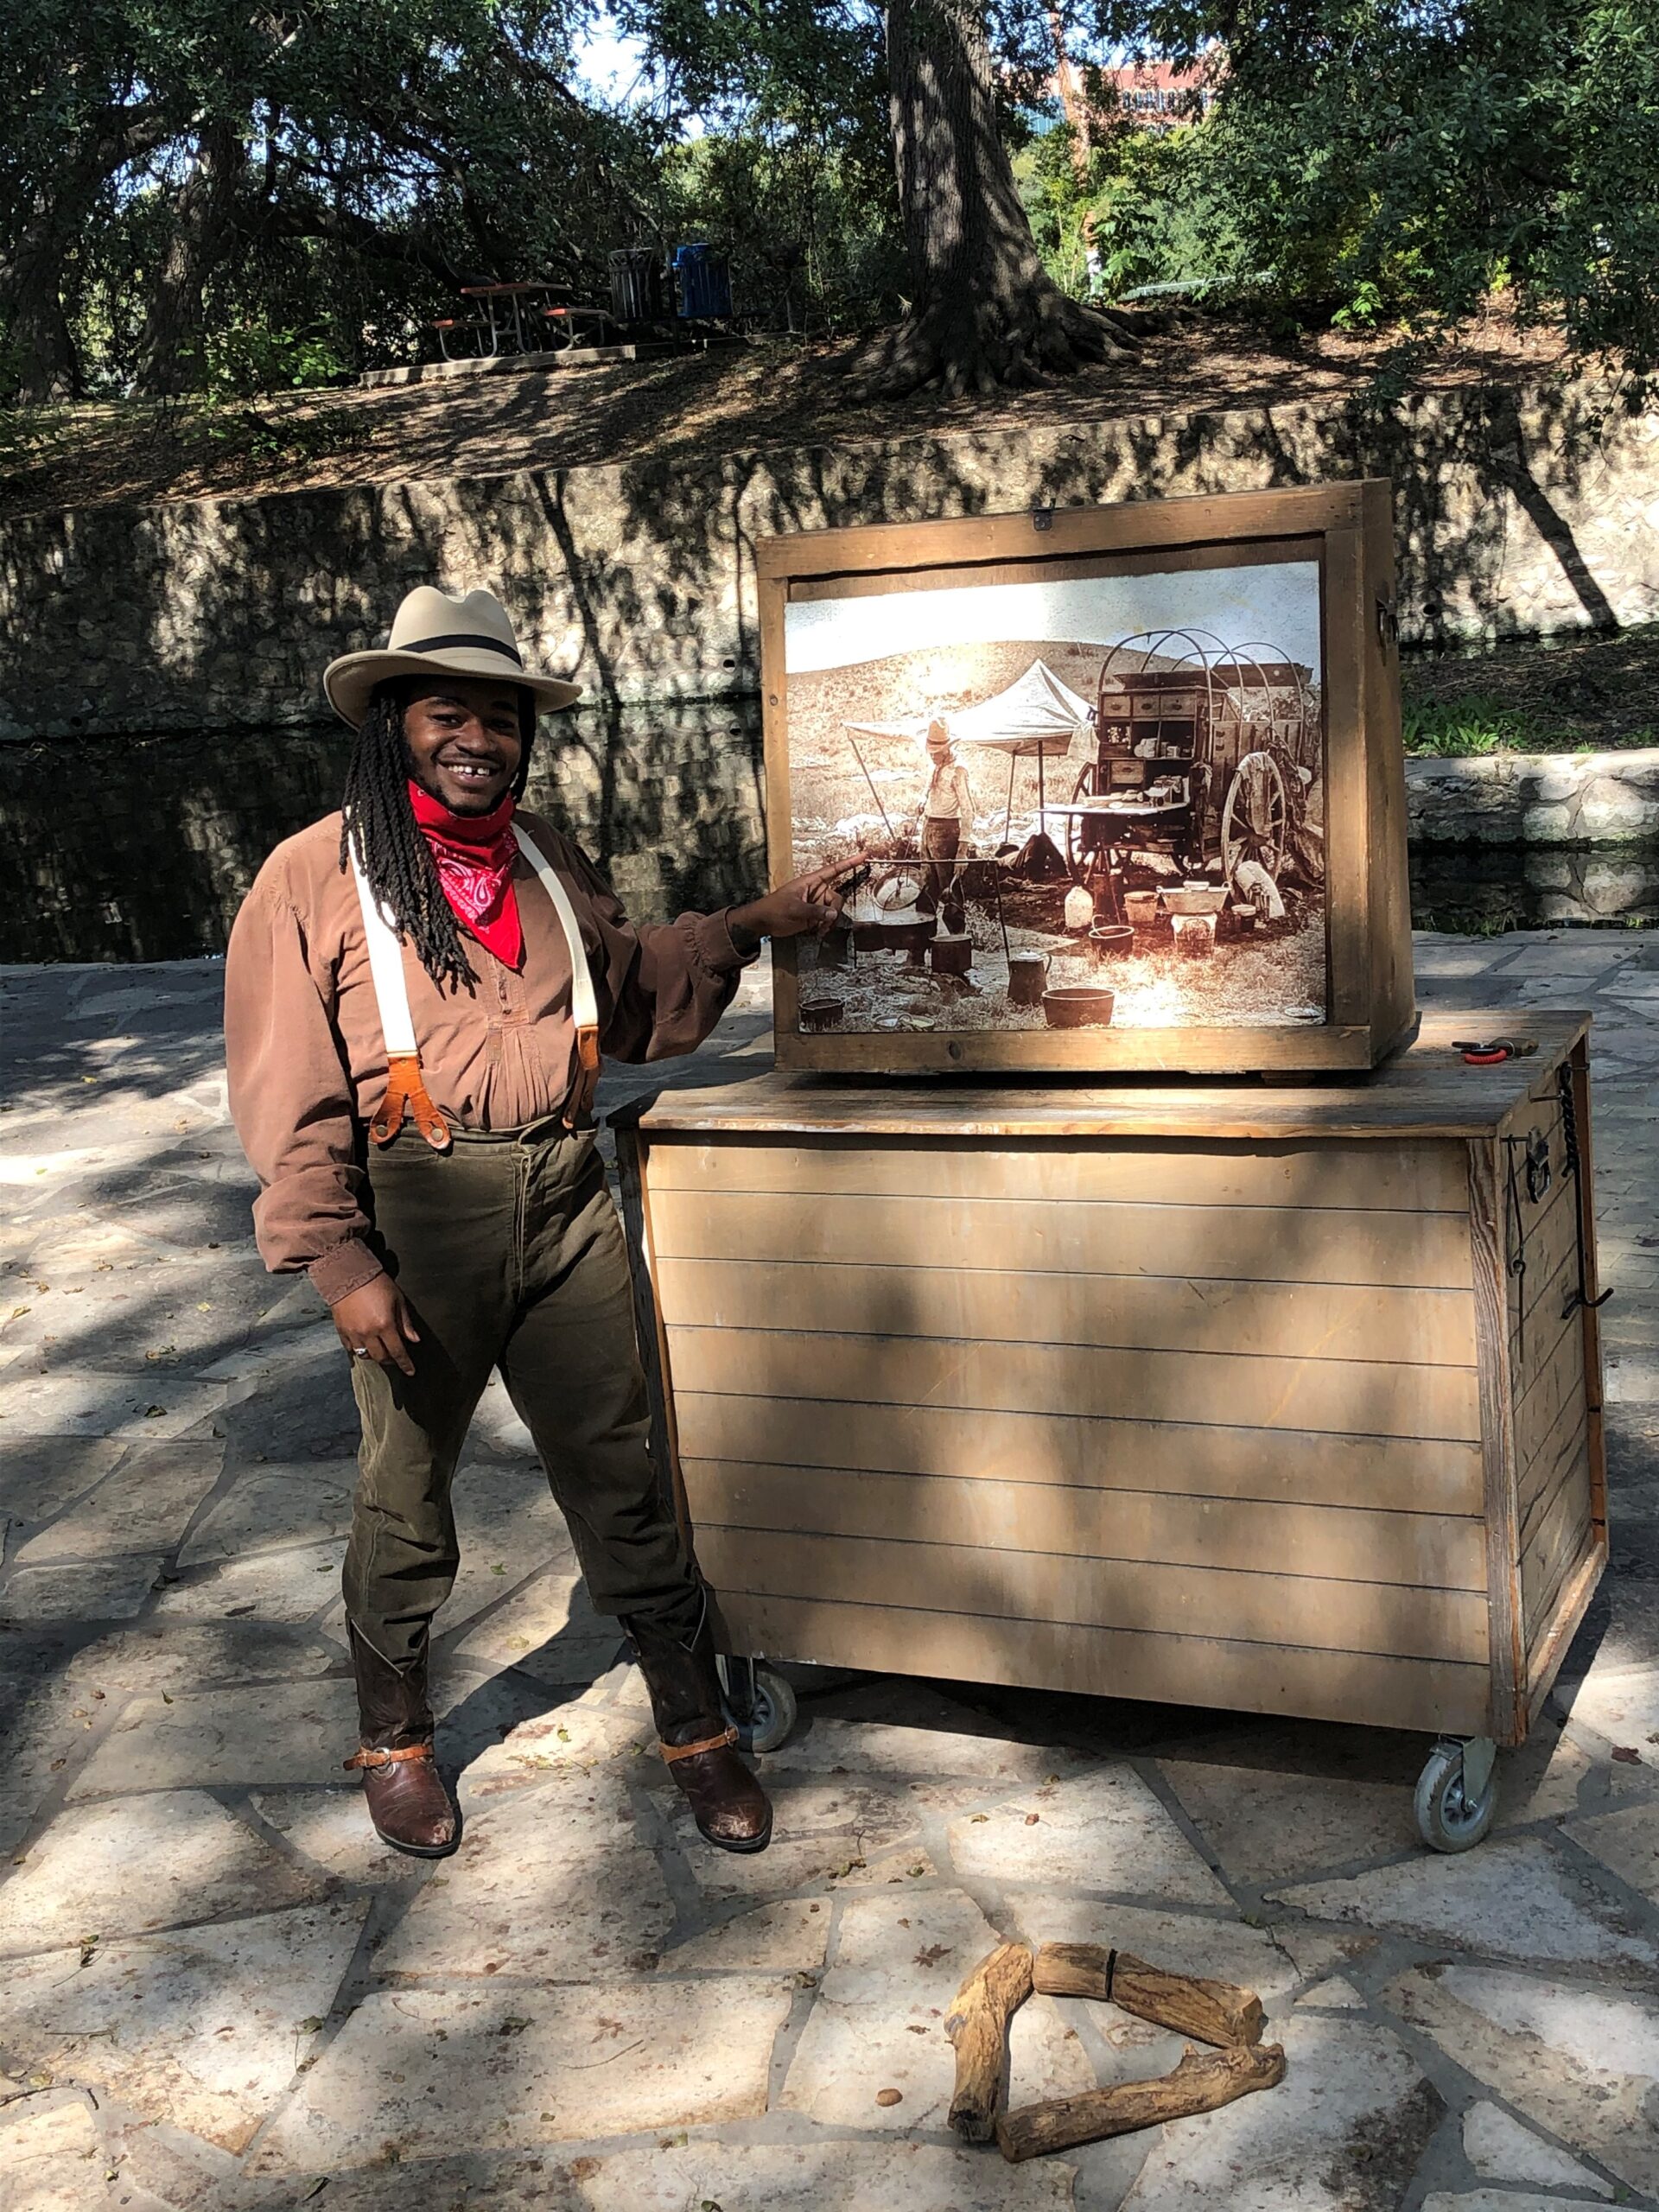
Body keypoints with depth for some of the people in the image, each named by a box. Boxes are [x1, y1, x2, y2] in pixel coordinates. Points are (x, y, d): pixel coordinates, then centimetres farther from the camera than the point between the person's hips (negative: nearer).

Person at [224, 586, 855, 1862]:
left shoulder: (544, 858, 9)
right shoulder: (317, 875, -7)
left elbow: (628, 985, 25)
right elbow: (289, 1097, -9)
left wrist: (750, 928, 13)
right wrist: (342, 1263, -14)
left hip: (565, 1204, 4)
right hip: (417, 1218, -3)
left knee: (623, 1475, 8)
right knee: (406, 1485, 13)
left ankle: (696, 1727, 22)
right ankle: (393, 1737, 34)